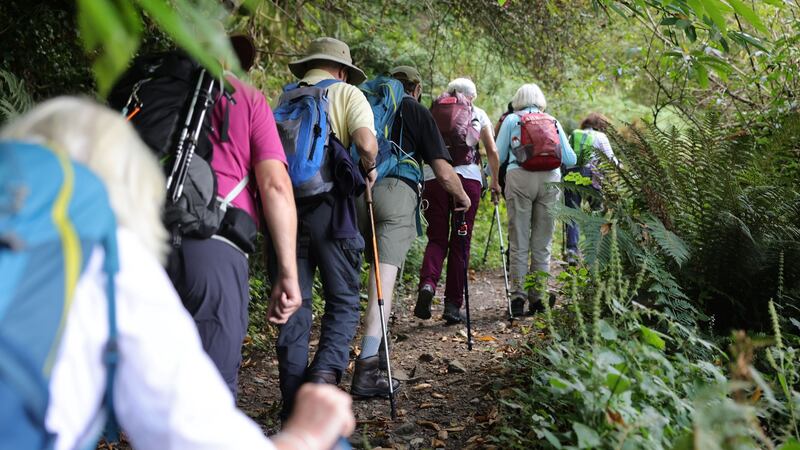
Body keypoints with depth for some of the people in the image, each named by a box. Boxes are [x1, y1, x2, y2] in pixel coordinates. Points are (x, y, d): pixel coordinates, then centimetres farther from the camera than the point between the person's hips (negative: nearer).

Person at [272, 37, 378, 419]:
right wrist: (369, 169, 6)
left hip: (285, 204, 4)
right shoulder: (346, 93, 4)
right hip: (329, 205, -3)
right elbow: (366, 143, -13)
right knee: (343, 299, 8)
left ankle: (294, 399, 11)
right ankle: (327, 371, -14)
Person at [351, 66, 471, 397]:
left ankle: (375, 351, 24)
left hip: (356, 190, 4)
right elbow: (443, 173, 10)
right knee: (385, 277, -10)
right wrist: (462, 197, 28)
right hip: (397, 190, -4)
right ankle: (367, 366, -21)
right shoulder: (417, 111, 14)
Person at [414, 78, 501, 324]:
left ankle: (427, 283, -20)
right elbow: (492, 151, 12)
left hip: (434, 176, 1)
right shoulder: (479, 114, 15)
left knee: (436, 238, 7)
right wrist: (495, 181, 23)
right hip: (468, 177, -1)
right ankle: (453, 304, 3)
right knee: (460, 241, 4)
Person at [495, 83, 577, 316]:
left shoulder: (511, 120, 12)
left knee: (519, 242, 1)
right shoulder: (553, 122, 17)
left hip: (519, 177, -2)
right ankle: (538, 298, 7)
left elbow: (498, 156, 8)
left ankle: (518, 295, -5)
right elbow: (570, 160, 14)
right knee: (542, 243, 7)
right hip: (550, 180, 2)